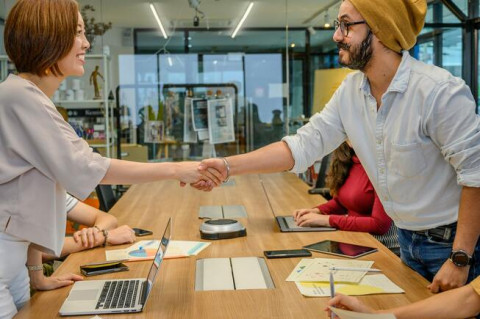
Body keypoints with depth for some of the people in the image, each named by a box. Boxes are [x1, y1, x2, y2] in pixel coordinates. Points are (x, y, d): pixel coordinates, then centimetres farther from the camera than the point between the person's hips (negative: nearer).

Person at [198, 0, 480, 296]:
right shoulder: (351, 90, -3)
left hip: (453, 240, -6)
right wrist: (228, 166, -14)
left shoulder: (440, 91, -24)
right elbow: (303, 145, -5)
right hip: (407, 238, 6)